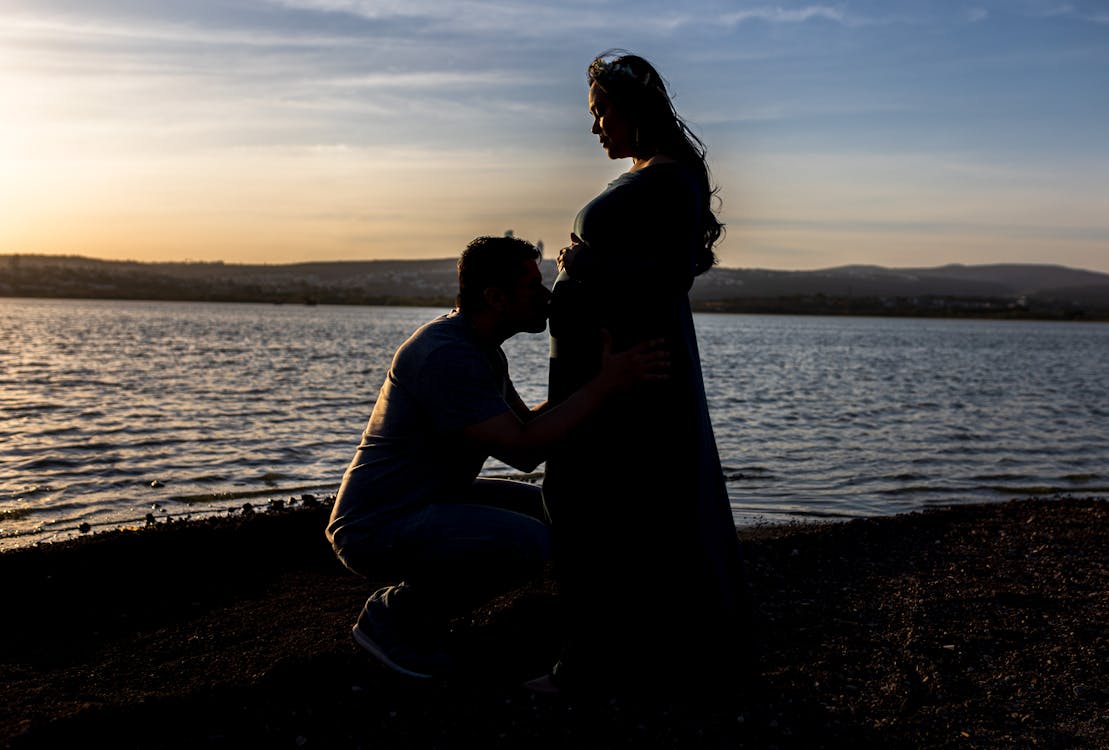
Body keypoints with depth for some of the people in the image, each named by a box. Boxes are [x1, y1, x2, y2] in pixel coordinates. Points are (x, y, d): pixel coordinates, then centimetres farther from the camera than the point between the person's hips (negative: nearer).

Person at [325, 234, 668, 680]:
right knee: (528, 541, -27)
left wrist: (588, 377, 4)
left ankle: (415, 601, 14)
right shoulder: (445, 353, -24)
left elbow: (527, 423, 15)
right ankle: (392, 617, -5)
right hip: (375, 529, -11)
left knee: (544, 508, 14)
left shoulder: (481, 347, 9)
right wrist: (604, 384, -28)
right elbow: (523, 450, -29)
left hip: (425, 505, 11)